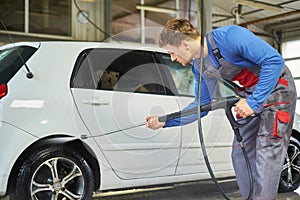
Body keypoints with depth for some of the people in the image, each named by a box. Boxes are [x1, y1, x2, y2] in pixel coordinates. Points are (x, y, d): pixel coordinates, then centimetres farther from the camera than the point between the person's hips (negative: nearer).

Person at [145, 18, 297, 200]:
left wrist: (253, 101, -28)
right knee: (241, 152, 6)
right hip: (250, 97, 8)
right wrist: (166, 121, -3)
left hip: (276, 88, -8)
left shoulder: (228, 36, -27)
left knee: (267, 152, -12)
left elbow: (274, 59, -27)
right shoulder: (199, 67, -2)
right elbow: (202, 105, 7)